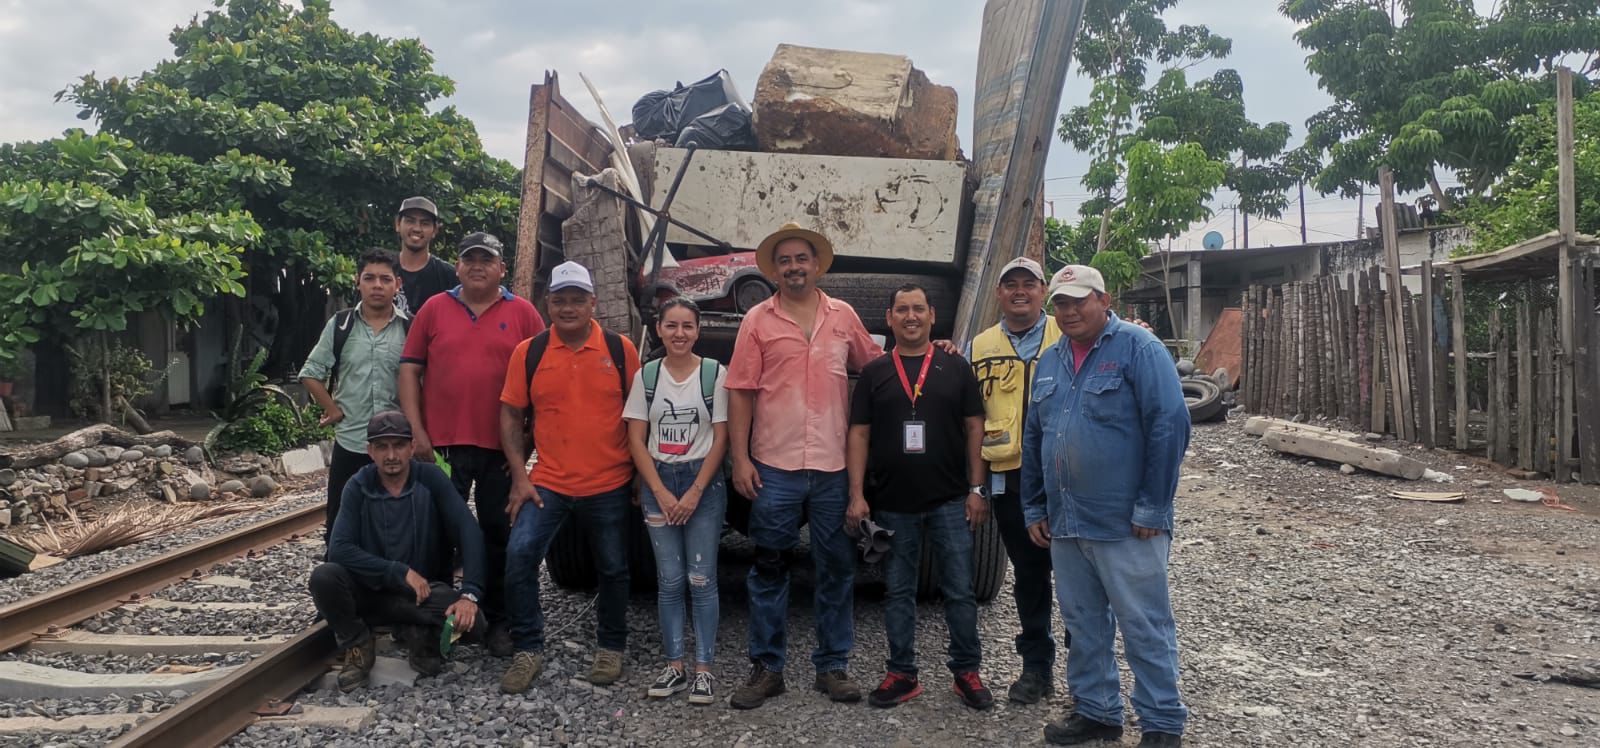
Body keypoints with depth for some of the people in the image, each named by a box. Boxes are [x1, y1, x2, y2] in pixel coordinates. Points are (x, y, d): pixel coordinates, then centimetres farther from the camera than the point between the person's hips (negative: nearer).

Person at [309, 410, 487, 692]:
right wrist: (401, 572, -25)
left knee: (470, 620, -31)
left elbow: (468, 532, -19)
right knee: (323, 577, -28)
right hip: (372, 589, 1)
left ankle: (418, 635, 2)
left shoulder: (431, 479, -11)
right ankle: (357, 646, -2)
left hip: (426, 590, -1)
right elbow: (339, 549, -18)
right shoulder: (358, 487, -8)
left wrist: (470, 594, -32)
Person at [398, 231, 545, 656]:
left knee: (499, 535, 8)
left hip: (502, 448, 0)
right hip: (443, 445, 1)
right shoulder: (435, 309, 6)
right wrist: (417, 432, -3)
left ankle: (498, 620, 19)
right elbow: (410, 370, 5)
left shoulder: (522, 313, 4)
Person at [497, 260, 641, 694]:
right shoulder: (528, 352, 0)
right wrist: (519, 475, -4)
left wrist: (640, 473, 1)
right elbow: (511, 415, 4)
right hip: (548, 483, 0)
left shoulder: (620, 349, -2)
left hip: (610, 485, 0)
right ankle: (528, 651, 3)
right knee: (519, 556, -13)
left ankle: (610, 649, 30)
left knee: (613, 570, 10)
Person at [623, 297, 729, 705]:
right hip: (658, 482, 2)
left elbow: (720, 439, -4)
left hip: (703, 482, -2)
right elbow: (636, 440, 2)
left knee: (702, 580, -1)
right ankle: (674, 666, 12)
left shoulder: (715, 373, -3)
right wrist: (661, 493, -7)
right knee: (669, 581, 4)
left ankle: (703, 668, 5)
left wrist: (694, 493, -9)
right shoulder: (645, 376, 3)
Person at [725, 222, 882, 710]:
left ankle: (832, 666, 21)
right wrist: (740, 458, -6)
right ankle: (766, 669, 17)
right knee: (769, 570, 6)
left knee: (837, 570, 8)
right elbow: (741, 392, 0)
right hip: (774, 468, -2)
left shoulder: (843, 316, 8)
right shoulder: (758, 320, 2)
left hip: (834, 468, 2)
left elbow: (874, 364, 19)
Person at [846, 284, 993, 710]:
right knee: (898, 591, 8)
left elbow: (974, 428, 5)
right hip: (892, 504, 1)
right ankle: (902, 674, 18)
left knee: (960, 590, 3)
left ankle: (966, 672, 16)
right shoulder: (874, 374, 6)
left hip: (950, 500, -1)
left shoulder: (955, 368, 6)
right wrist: (857, 495, -2)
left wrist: (976, 489, -2)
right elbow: (859, 434, 5)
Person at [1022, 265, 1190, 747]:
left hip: (1126, 525, -7)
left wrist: (1152, 509, -17)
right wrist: (1034, 509, 15)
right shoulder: (1049, 361, 13)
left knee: (1144, 629, 2)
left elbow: (1169, 427, -16)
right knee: (1084, 626, 16)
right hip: (1065, 524, 7)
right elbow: (1033, 439, 18)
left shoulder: (1137, 348, -9)